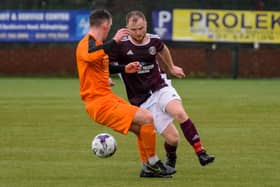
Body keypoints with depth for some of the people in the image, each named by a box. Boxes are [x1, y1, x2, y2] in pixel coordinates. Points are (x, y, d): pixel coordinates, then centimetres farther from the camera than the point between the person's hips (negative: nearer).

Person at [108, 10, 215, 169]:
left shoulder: (154, 41, 0)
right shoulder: (121, 45, -12)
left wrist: (172, 67, 39)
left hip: (161, 88, 2)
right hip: (142, 100, -2)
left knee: (179, 112, -32)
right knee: (172, 138, -11)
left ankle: (201, 153, -29)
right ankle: (171, 159, 25)